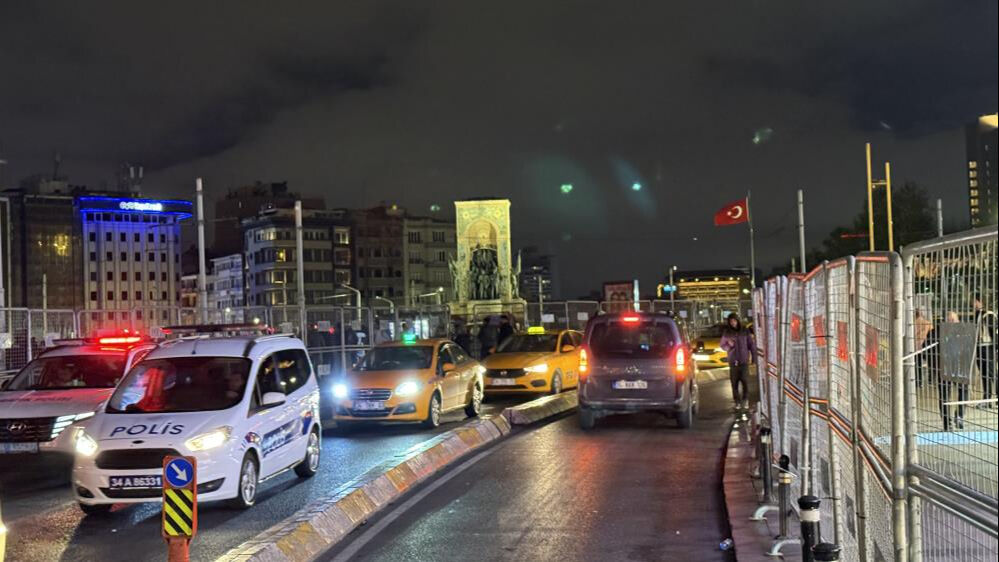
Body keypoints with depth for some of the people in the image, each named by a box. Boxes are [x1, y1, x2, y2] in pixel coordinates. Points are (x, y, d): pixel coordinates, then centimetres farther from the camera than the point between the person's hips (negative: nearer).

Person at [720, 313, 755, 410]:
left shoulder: (745, 331, 1)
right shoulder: (727, 333, 4)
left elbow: (751, 345, 5)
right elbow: (722, 345, 11)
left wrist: (754, 358, 1)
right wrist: (729, 345, -11)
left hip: (744, 361, -1)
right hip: (733, 361, 1)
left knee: (745, 381, -6)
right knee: (734, 382, 0)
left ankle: (745, 400, 9)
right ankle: (737, 402, 11)